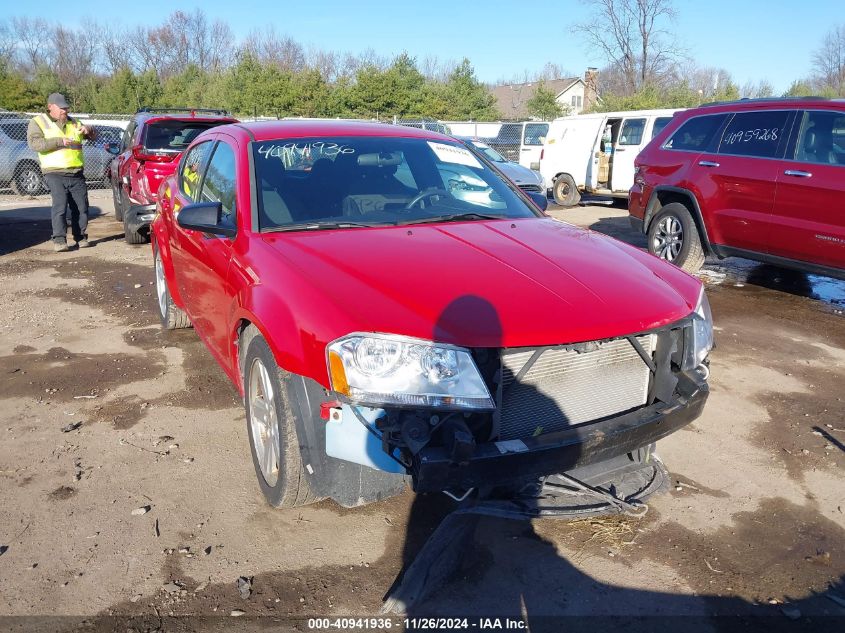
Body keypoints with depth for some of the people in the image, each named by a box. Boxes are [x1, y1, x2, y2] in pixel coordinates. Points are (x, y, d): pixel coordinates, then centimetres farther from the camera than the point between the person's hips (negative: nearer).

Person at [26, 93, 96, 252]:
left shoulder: (73, 123, 20)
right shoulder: (38, 122, 7)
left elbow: (92, 136, 21)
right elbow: (34, 143, -8)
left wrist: (88, 129, -4)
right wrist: (59, 141, -19)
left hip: (77, 174, 4)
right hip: (55, 174, -4)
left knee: (81, 206, 3)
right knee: (60, 206, -16)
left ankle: (81, 237, 16)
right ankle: (59, 240, -15)